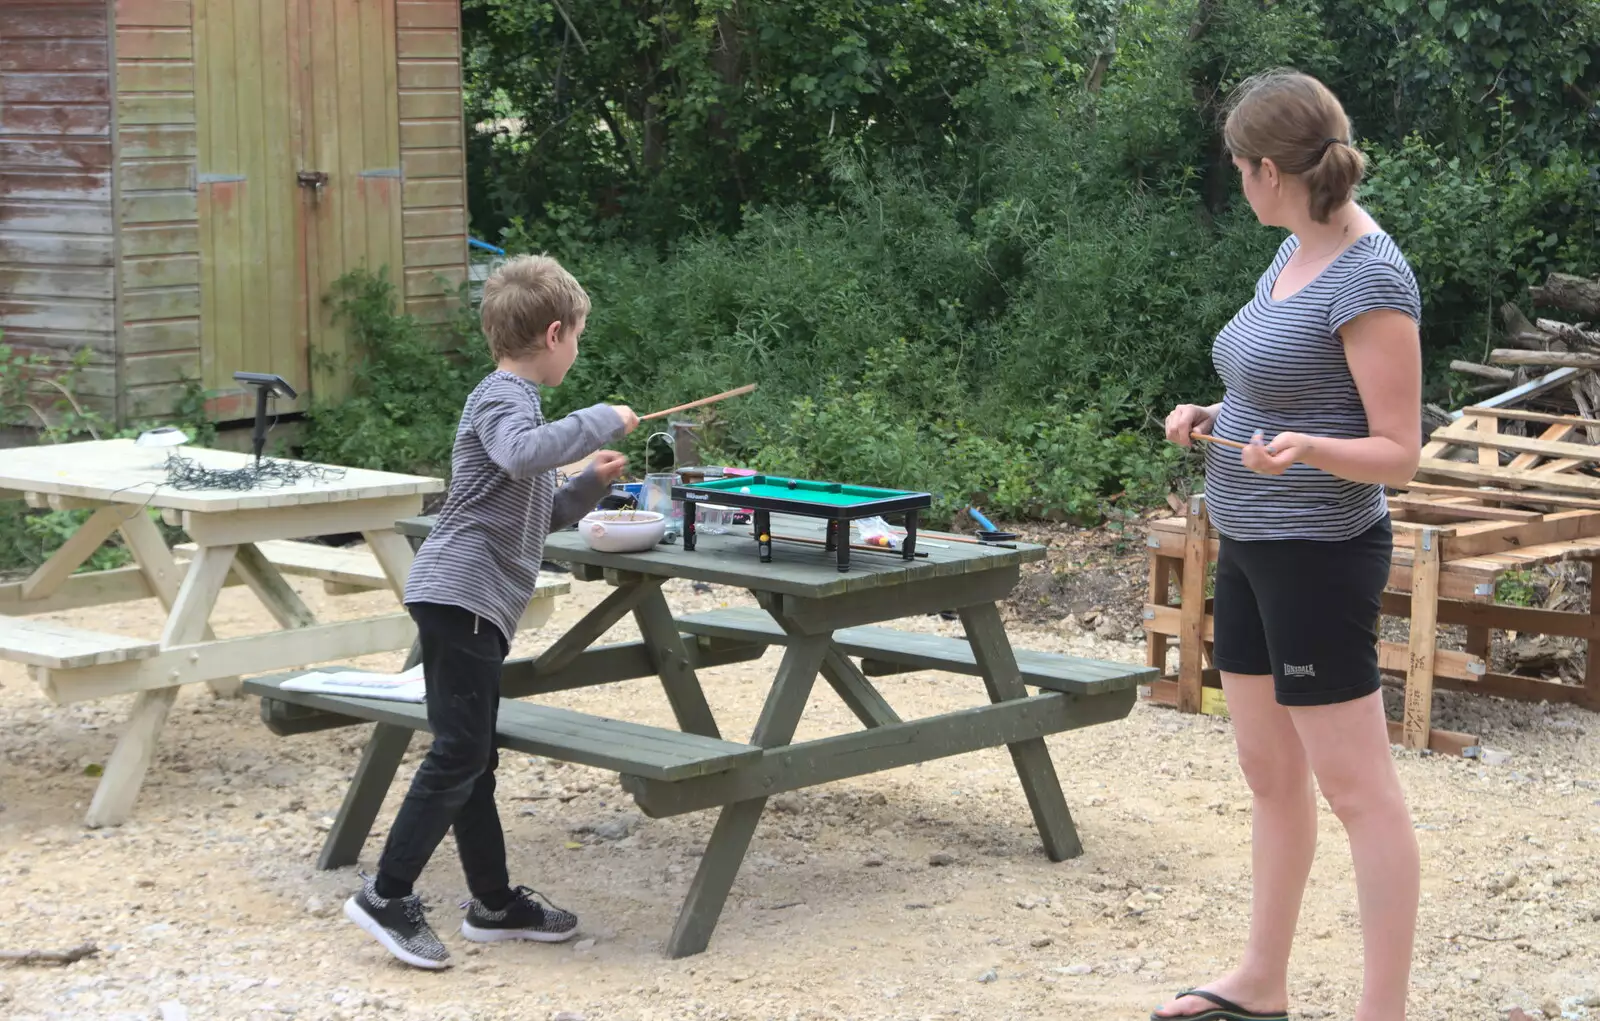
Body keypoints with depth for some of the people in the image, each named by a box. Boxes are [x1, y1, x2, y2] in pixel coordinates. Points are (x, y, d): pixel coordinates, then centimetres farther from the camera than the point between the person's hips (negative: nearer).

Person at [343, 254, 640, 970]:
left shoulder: (512, 396, 22)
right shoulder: (503, 398, -9)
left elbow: (533, 517, 27)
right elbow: (523, 453, -34)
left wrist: (589, 485, 13)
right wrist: (602, 421, -23)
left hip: (476, 606, 11)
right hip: (462, 595, -11)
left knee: (473, 756, 13)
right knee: (459, 754, -11)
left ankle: (494, 903, 19)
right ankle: (387, 896, -9)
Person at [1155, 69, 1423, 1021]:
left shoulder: (1370, 279, -18)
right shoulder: (1296, 254, 8)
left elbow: (1397, 451, -16)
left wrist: (1304, 450, -33)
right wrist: (1216, 417, 7)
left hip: (1319, 558, -9)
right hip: (1252, 549, 9)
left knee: (1357, 789, -4)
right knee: (1270, 774, 16)